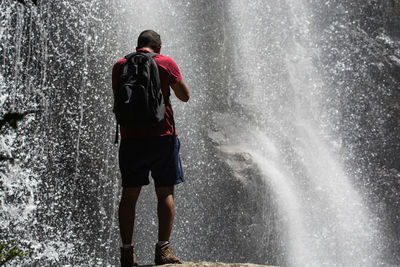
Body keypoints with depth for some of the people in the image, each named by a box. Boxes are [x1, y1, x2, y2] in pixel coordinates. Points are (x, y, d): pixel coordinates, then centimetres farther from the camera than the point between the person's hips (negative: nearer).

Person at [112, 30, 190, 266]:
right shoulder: (166, 63, 1)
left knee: (129, 194, 6)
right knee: (165, 193, 2)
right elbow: (185, 96, 7)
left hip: (131, 138, 3)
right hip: (162, 135, -2)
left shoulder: (120, 65, 9)